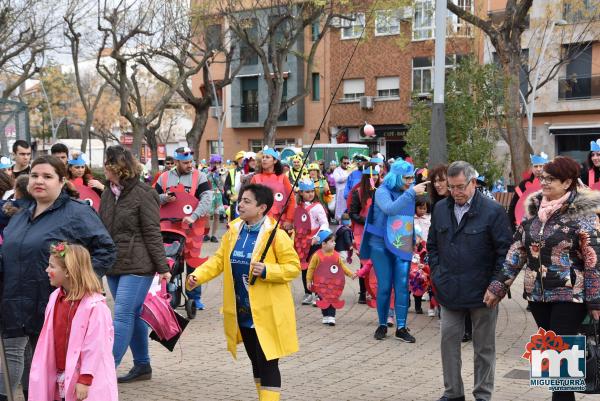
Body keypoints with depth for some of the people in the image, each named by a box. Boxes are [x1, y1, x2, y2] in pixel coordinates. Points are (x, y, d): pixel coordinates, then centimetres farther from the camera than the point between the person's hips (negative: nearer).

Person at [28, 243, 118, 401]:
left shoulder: (94, 305, -19)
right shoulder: (55, 299, 5)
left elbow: (95, 347, -20)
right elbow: (49, 341, 12)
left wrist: (85, 380, -20)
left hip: (84, 382, -8)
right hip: (61, 376, 8)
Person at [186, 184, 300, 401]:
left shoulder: (276, 234, -13)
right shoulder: (233, 231, 6)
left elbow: (294, 267, -12)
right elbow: (219, 260, 7)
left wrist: (267, 271, -26)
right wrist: (197, 275, -7)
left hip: (267, 312, -6)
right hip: (242, 311, 6)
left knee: (268, 362, -3)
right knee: (255, 361, 18)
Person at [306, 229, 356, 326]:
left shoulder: (336, 255, -1)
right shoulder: (317, 255, -10)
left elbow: (343, 267, 9)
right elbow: (311, 268, -2)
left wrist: (351, 274, -1)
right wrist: (309, 281, -1)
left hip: (334, 284, 2)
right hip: (321, 284, -2)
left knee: (333, 300, -3)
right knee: (323, 300, 5)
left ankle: (331, 316, -1)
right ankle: (326, 316, 17)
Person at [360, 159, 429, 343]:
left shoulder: (408, 193, 6)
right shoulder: (382, 191, -8)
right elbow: (390, 209, -29)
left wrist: (414, 238, 6)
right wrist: (411, 193, -30)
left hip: (403, 246, 4)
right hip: (381, 246, -4)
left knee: (402, 286, -1)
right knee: (384, 286, 3)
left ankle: (401, 327, 5)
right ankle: (382, 325, 17)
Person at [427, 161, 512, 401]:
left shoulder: (493, 211, -10)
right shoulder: (440, 209, 6)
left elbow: (504, 251, -8)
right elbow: (432, 245, 17)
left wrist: (495, 286, -11)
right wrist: (437, 274, 6)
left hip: (482, 291, -4)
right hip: (450, 290, 4)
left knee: (484, 346, 8)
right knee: (449, 340, 7)